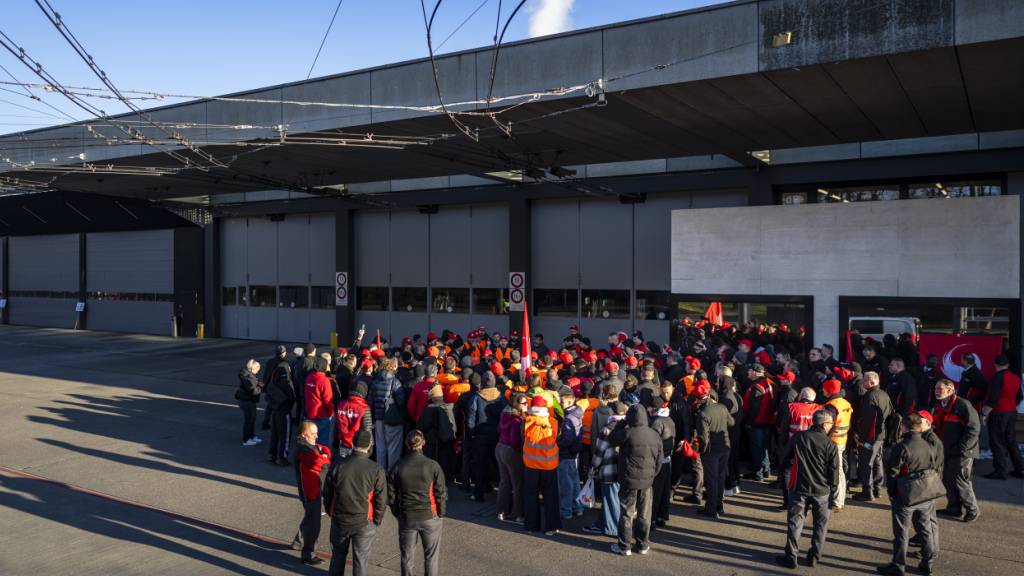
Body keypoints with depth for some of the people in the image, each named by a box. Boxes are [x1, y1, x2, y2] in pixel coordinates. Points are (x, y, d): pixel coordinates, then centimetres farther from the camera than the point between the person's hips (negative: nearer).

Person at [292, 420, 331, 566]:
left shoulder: (312, 445, 11)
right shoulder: (302, 448, -19)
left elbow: (326, 450, 8)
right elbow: (319, 461, -26)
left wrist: (324, 454, -12)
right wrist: (325, 459, -8)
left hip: (317, 489, 10)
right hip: (310, 490, -10)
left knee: (310, 517, 26)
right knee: (313, 522, -5)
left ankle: (298, 542, 45)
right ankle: (307, 555, 3)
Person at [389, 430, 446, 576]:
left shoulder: (398, 466, -7)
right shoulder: (433, 466, -12)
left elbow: (391, 495, -1)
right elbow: (441, 493, -8)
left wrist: (397, 514, 13)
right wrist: (440, 514, 7)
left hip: (406, 518, 2)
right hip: (429, 517, -2)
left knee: (407, 556, 17)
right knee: (431, 557, 12)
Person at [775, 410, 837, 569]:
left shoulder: (797, 438, -2)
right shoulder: (830, 444, -9)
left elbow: (785, 461, 7)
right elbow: (833, 470, -7)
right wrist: (833, 488, 9)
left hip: (799, 487, 1)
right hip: (821, 490, -1)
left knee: (795, 522, 8)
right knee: (821, 524, 16)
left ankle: (791, 557, 11)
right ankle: (814, 556, 20)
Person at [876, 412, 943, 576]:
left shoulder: (902, 447, -20)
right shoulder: (933, 444, -4)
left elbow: (892, 471, -13)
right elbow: (937, 469, 6)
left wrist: (891, 492, 1)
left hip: (905, 496, -5)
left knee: (901, 532, 5)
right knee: (926, 528, 19)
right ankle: (928, 562, 28)